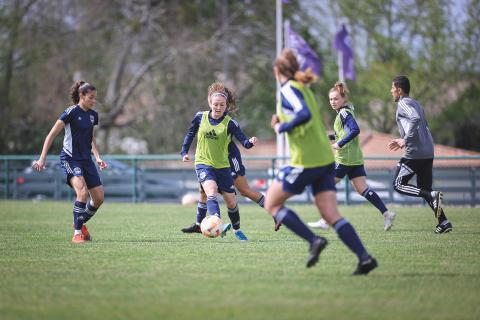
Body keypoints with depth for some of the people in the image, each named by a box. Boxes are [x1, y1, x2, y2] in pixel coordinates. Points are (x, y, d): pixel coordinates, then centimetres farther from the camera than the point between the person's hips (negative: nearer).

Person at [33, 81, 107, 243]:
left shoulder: (93, 115, 9)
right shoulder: (71, 112, -12)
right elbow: (51, 135, -11)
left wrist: (98, 157, 9)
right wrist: (42, 159, -16)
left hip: (86, 159, 7)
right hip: (70, 158, -7)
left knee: (99, 198, 2)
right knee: (82, 192, -26)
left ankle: (80, 223, 28)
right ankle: (77, 233, -19)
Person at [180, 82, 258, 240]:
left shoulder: (230, 123, -7)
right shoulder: (201, 117, -2)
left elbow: (244, 141, -16)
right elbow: (190, 134, 14)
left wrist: (250, 142, -38)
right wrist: (184, 152, 7)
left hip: (223, 166, 1)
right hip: (203, 163, -1)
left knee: (231, 202, 9)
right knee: (211, 192, -29)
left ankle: (237, 230, 33)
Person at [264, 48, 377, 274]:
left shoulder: (288, 89, -9)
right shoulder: (304, 89, 17)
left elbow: (304, 114, -26)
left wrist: (281, 127, -12)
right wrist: (282, 124, 17)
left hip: (305, 162, -8)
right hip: (325, 160, 8)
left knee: (271, 204, 7)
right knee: (331, 215, 4)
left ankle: (314, 240, -5)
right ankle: (364, 258, -10)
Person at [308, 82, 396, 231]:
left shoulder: (344, 113, -11)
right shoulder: (346, 111, 19)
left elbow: (355, 130, -24)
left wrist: (340, 144, -22)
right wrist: (331, 137, 16)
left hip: (344, 159, -9)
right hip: (356, 158, 9)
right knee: (363, 189, 3)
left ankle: (324, 221, 3)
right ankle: (386, 213, -8)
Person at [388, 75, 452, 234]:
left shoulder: (403, 103, -6)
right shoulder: (416, 104, 22)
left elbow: (415, 118, -25)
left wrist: (406, 140, -22)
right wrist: (403, 142, 28)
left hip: (414, 153, -9)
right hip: (428, 153, 9)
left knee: (398, 185, 1)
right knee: (425, 189, 12)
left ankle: (433, 196, -16)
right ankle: (443, 221, -1)